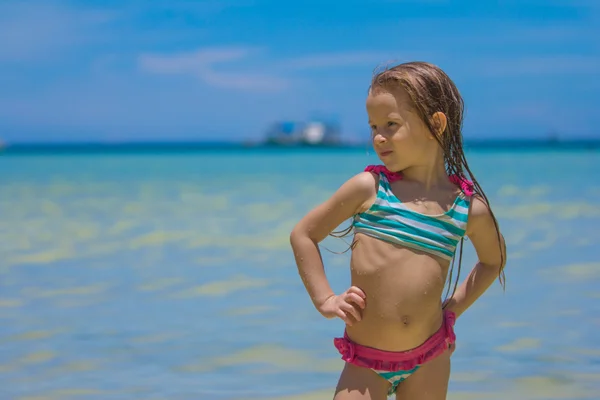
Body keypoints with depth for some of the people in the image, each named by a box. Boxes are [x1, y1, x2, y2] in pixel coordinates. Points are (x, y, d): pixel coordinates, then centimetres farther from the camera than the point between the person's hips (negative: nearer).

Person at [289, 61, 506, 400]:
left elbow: (494, 259, 21)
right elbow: (303, 235, 6)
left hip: (430, 361, 2)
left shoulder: (470, 207, 0)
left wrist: (453, 308, 11)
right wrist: (325, 300, 0)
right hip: (365, 363, -2)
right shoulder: (368, 187, -5)